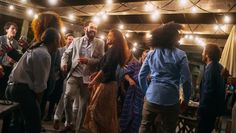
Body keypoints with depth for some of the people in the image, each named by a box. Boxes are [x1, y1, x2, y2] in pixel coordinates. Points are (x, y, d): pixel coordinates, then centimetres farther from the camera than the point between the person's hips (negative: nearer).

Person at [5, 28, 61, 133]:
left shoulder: (36, 49, 15)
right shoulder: (44, 55, -15)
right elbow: (40, 83, -16)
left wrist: (36, 98, 10)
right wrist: (37, 100, 0)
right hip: (22, 90, -11)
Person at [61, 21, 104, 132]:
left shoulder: (100, 43, 4)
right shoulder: (76, 41, 10)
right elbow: (66, 53, 14)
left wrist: (88, 60, -17)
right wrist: (63, 63, -5)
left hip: (88, 77, 0)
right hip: (74, 74, 1)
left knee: (83, 104, 7)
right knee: (68, 96, -20)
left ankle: (78, 128, 24)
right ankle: (69, 122, 4)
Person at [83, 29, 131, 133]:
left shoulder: (114, 49, -12)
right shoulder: (115, 50, 17)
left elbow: (106, 67, -20)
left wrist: (94, 80, -16)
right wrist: (96, 74, 17)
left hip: (106, 83, -9)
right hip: (109, 82, 9)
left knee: (96, 108, -5)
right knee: (107, 110, 13)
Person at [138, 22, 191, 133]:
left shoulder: (151, 54, 5)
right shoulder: (180, 55, -5)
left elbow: (141, 76, 6)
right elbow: (186, 80, -8)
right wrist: (186, 99, 3)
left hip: (151, 98, 3)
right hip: (170, 101, -3)